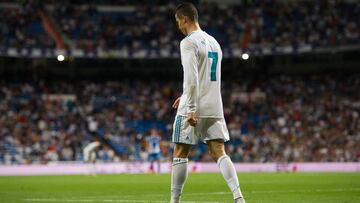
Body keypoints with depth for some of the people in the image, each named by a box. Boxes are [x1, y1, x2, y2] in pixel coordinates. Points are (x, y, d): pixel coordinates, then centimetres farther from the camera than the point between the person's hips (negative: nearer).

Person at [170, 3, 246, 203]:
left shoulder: (188, 42, -9)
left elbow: (192, 79, -19)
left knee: (180, 155, 4)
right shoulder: (214, 42, 17)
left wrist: (191, 108, -20)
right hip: (215, 108, 7)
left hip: (193, 109, -7)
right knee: (219, 153, 2)